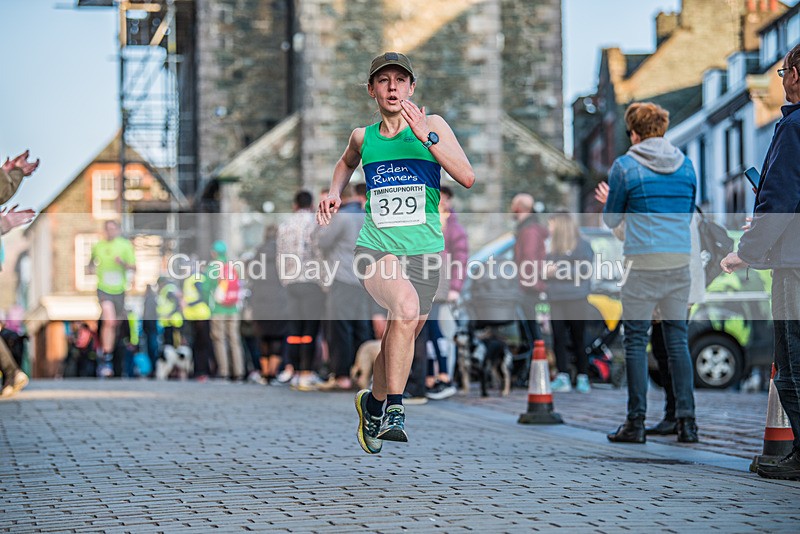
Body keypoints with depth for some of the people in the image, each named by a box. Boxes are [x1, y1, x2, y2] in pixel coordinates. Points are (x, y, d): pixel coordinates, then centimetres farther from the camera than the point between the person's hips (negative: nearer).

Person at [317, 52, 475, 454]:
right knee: (406, 306, -31)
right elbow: (346, 163, 33)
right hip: (375, 247, -1)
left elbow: (467, 177, -13)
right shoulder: (363, 137, 8)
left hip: (423, 251, 1)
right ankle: (394, 408, -22)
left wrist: (427, 137, -21)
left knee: (402, 337, 11)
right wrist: (334, 194, 15)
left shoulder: (432, 126, 0)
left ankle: (374, 404, 41)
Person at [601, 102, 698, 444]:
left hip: (642, 263, -4)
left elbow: (611, 221, 6)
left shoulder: (625, 167, -3)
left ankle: (636, 422, 2)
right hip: (680, 261, 4)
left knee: (636, 341, 2)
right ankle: (686, 422, 5)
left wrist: (609, 201, 27)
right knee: (678, 340, 8)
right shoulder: (686, 165, 10)